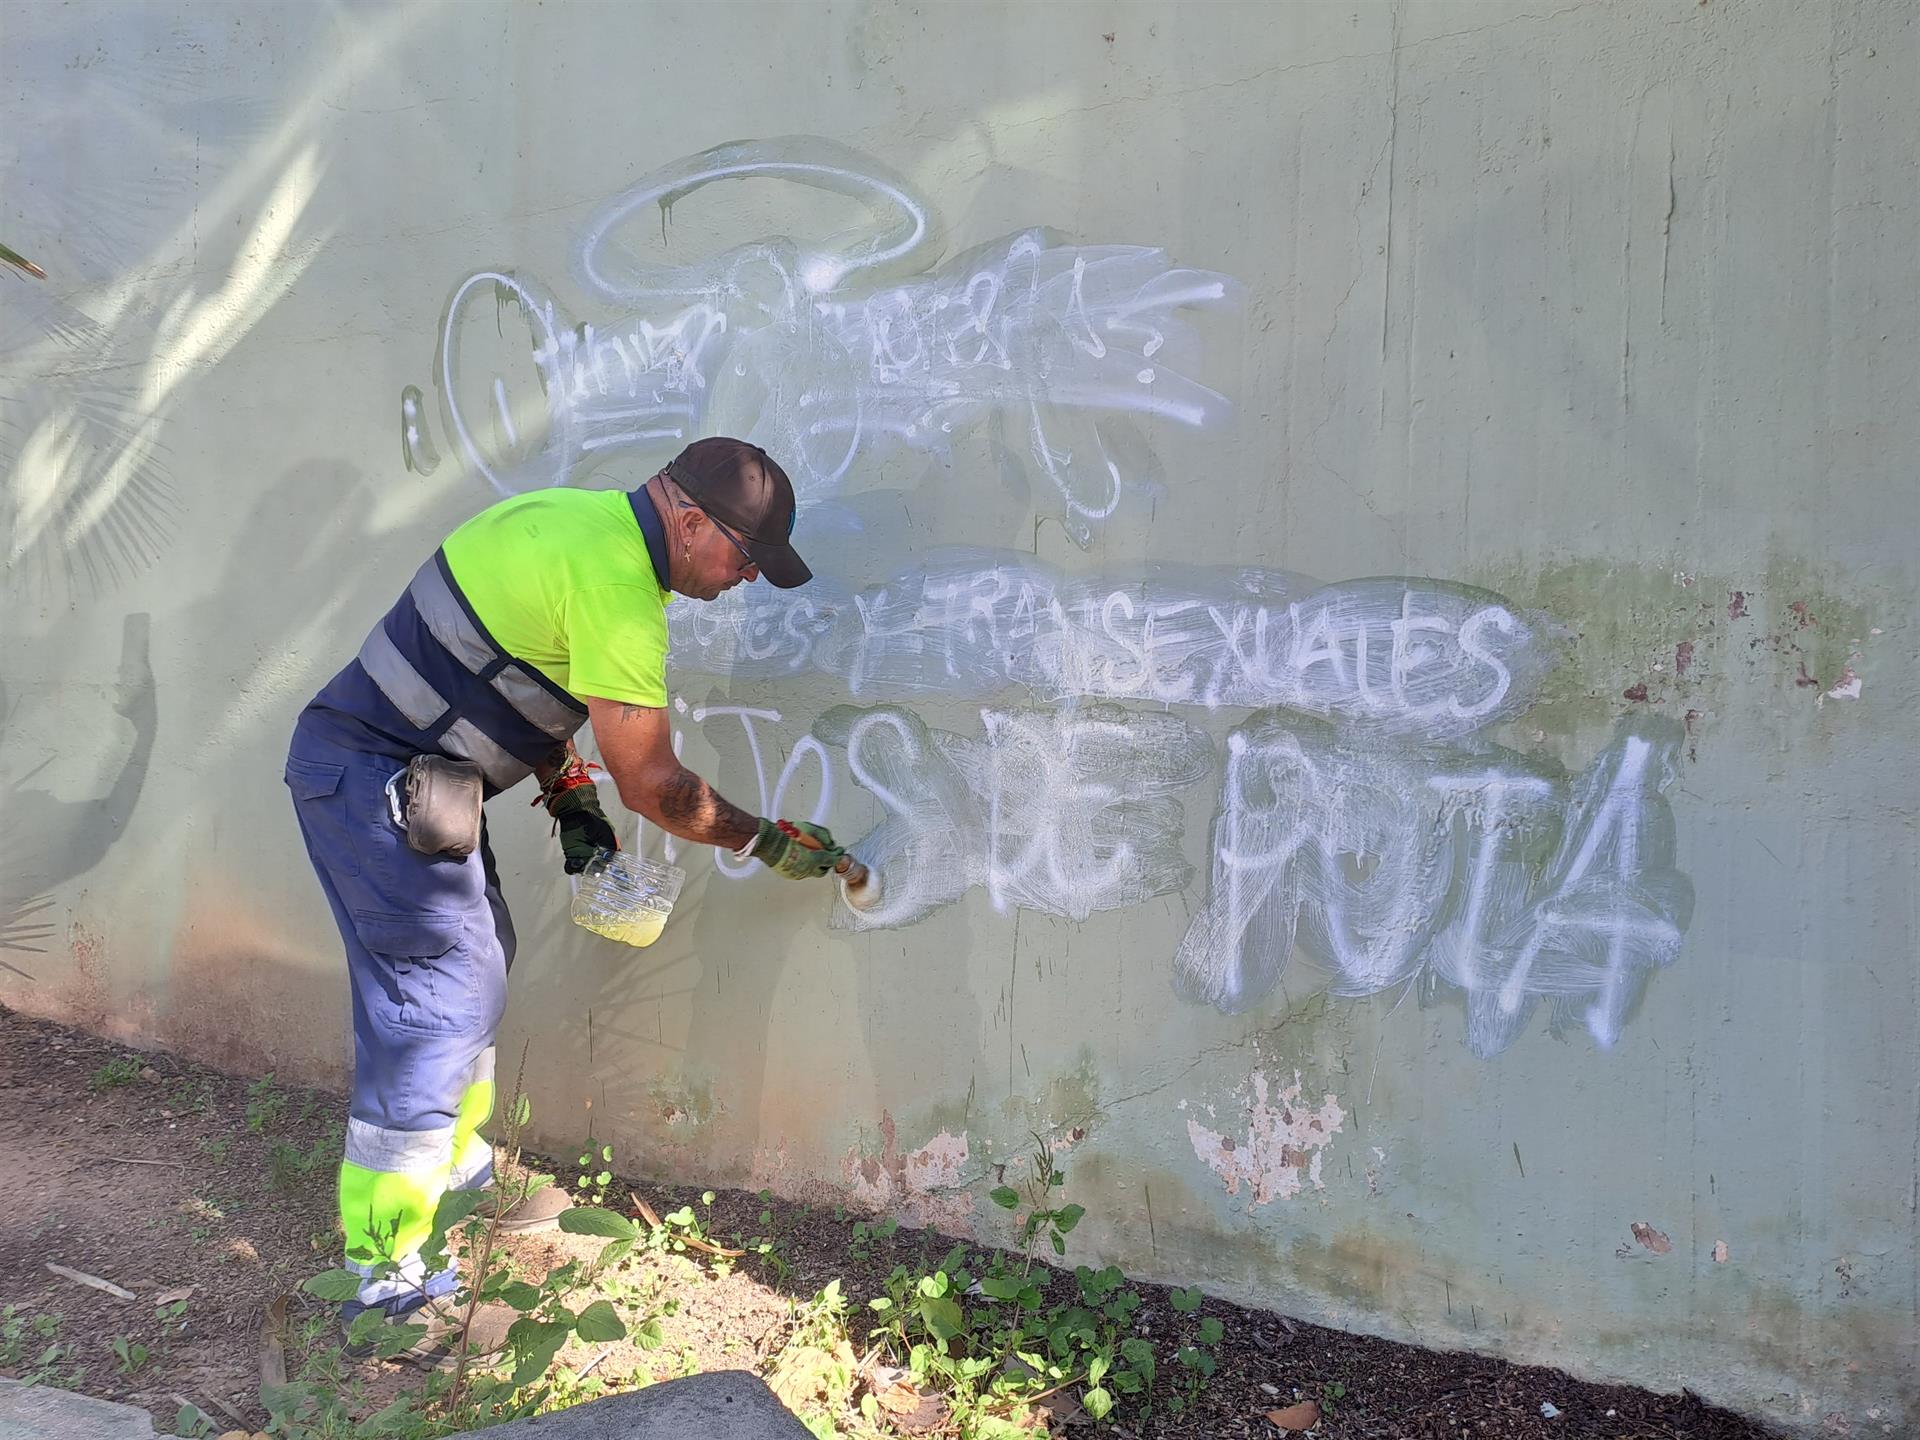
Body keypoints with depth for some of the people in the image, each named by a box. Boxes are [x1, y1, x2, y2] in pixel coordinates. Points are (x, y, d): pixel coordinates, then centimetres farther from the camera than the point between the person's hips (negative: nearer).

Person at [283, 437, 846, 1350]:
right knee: (439, 998, -7)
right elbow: (652, 785, -19)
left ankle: (460, 1172, 34)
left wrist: (567, 795, 11)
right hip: (377, 783, -10)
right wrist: (767, 842, -6)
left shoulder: (579, 518, 7)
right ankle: (385, 1275, 1)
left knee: (472, 964, 18)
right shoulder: (615, 586, -23)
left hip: (381, 767, 10)